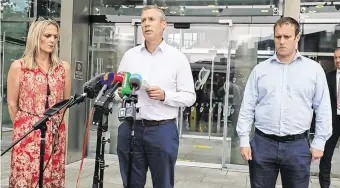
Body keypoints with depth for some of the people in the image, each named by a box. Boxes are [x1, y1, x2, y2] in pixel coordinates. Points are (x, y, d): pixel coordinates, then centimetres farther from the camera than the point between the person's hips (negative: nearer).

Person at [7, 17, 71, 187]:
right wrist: (23, 126, 10)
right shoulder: (18, 66, -4)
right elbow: (12, 103, 3)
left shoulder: (63, 67, 5)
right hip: (27, 133, -2)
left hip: (56, 133, 3)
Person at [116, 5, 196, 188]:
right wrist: (120, 92, -8)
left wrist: (165, 96, -17)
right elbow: (117, 88, 15)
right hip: (130, 128, 3)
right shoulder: (129, 55, 10)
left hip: (162, 130, -2)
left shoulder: (177, 57, 1)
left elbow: (189, 97, -1)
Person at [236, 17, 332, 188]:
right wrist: (244, 140, 1)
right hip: (262, 143, 1)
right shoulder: (260, 69, 4)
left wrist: (319, 143, 2)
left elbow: (323, 109, 4)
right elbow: (247, 107, 5)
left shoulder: (314, 69, 2)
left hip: (298, 145, 0)